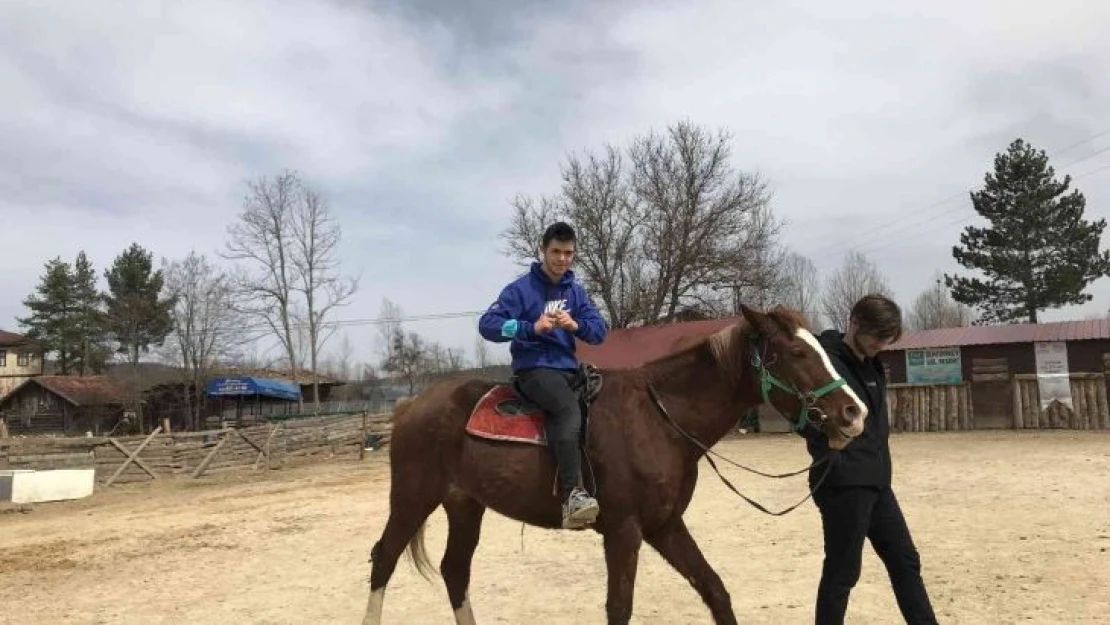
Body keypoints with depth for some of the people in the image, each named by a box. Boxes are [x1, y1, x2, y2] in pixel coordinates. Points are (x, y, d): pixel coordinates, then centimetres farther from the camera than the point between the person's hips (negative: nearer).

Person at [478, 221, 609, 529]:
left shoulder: (575, 291, 13)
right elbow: (488, 324, -12)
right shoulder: (521, 288, -3)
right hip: (534, 368, -7)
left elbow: (600, 330, 7)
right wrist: (532, 327, -24)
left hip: (568, 368, 7)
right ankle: (572, 496, -43)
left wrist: (575, 325, -15)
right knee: (570, 409, -34)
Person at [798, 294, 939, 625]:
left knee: (905, 562, 17)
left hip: (877, 482, 9)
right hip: (844, 485, -9)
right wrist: (832, 461, -17)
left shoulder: (873, 367, 13)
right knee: (842, 573, 1)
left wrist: (878, 464, 9)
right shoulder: (827, 362, -16)